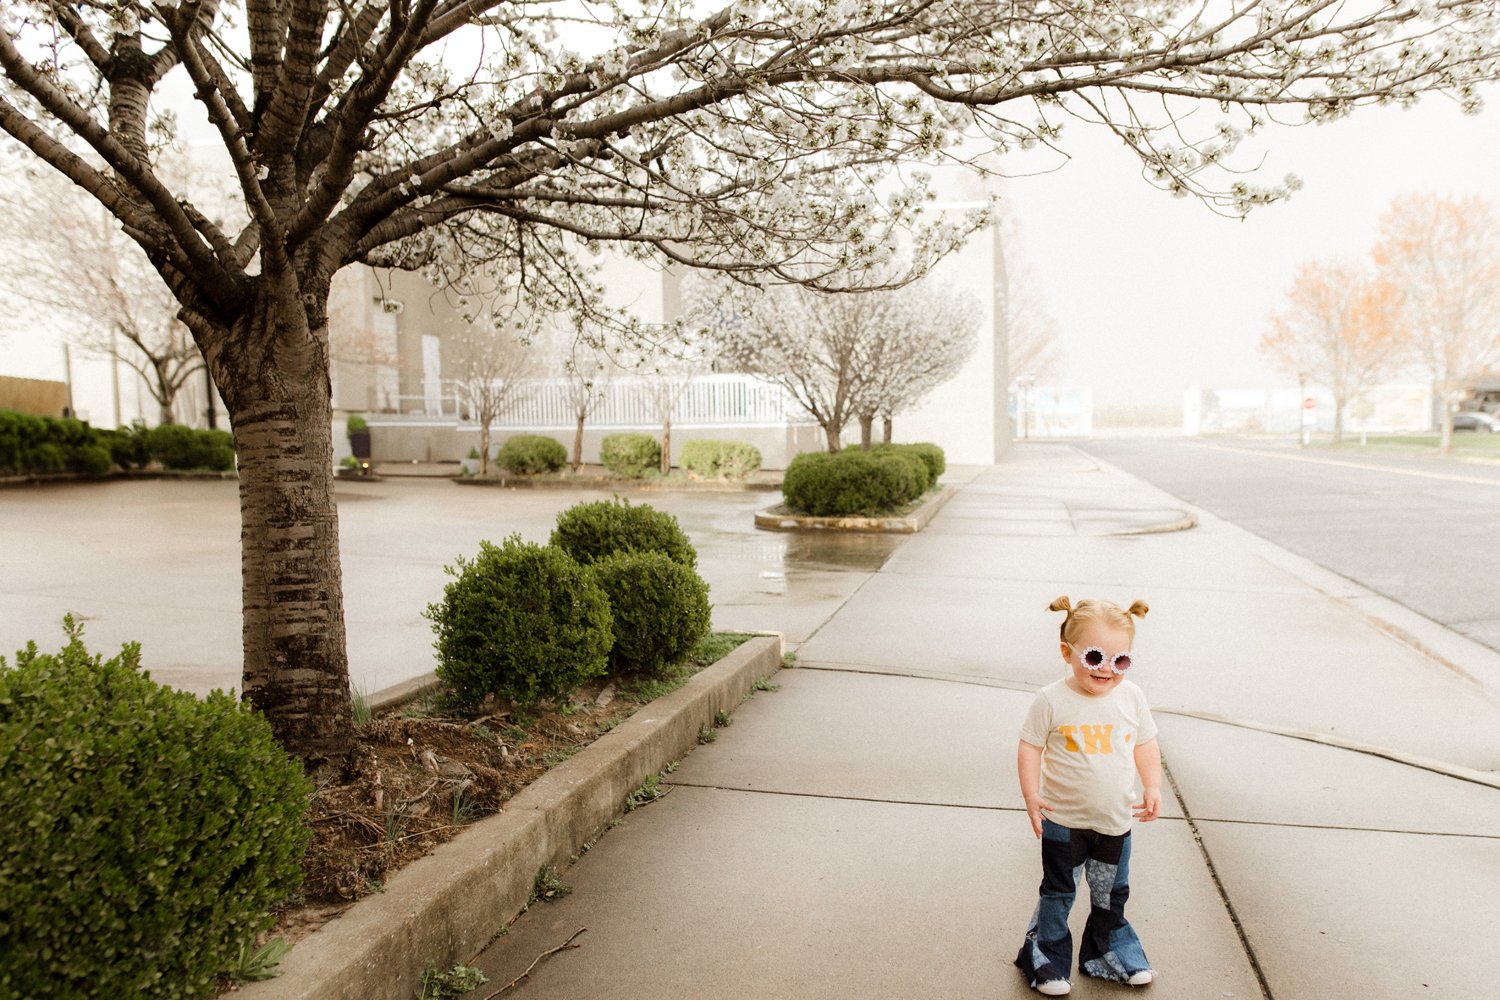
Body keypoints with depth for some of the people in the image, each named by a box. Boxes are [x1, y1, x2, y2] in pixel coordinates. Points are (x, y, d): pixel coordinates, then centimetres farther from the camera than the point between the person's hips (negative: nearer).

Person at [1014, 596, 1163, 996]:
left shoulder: (1131, 697, -8)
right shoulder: (1052, 700, -18)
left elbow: (1145, 745, 5)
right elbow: (1030, 748, -11)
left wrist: (1152, 787, -3)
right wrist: (1031, 794, -18)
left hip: (1116, 820, 4)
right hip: (1063, 820, -3)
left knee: (1112, 893, 21)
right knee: (1058, 893, 11)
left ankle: (1107, 952, 43)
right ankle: (1045, 958, 30)